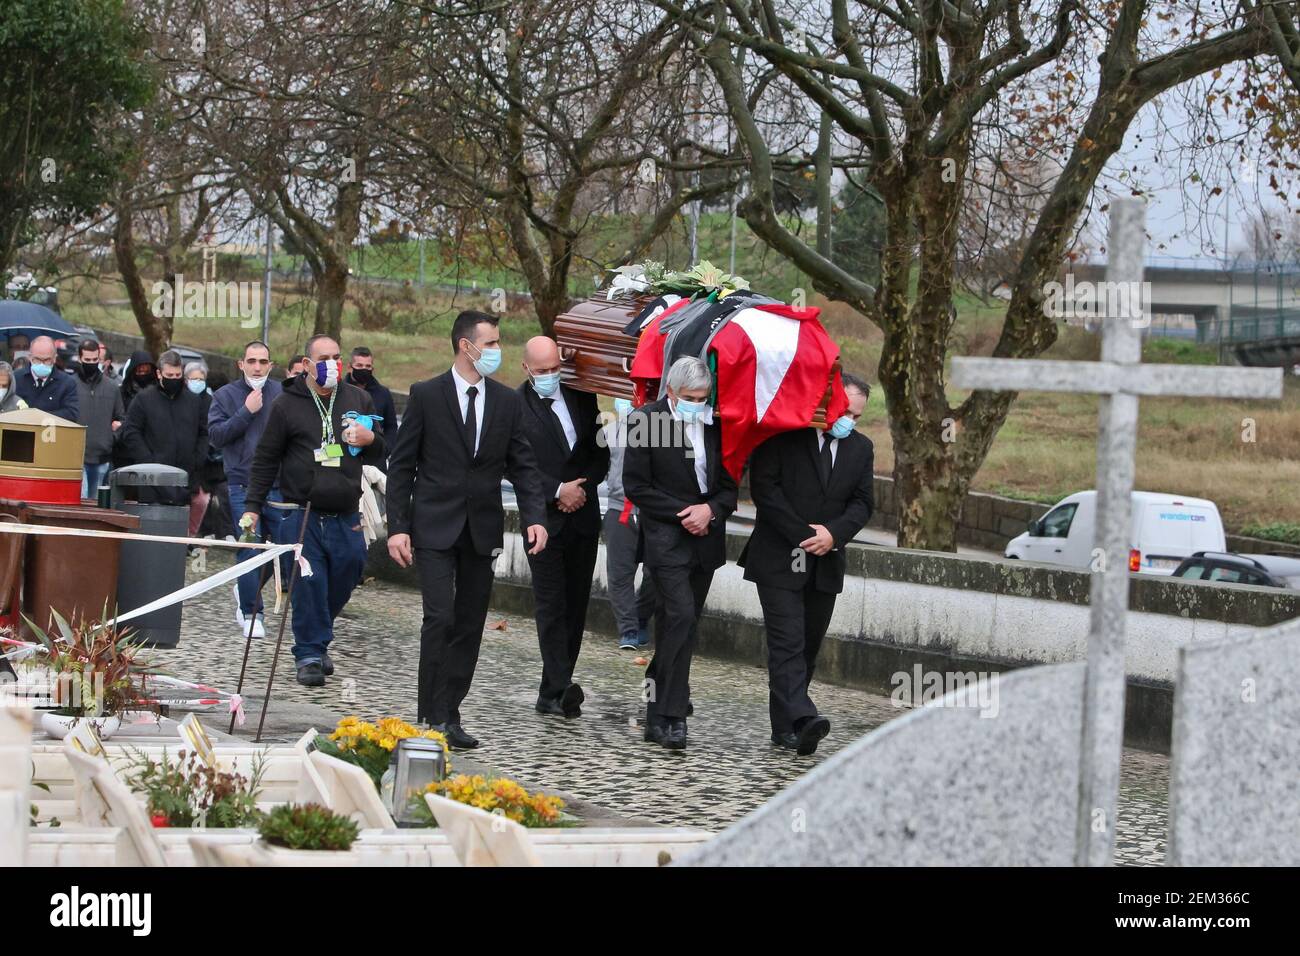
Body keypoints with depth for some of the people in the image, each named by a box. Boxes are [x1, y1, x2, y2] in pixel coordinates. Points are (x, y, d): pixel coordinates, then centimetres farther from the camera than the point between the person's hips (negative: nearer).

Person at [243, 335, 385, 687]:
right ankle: (310, 655, 2)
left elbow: (381, 454, 20)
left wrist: (371, 440, -4)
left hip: (346, 517, 3)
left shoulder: (358, 400, 12)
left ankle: (316, 640, 24)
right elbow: (265, 460, 7)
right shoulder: (287, 404, 2)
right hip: (302, 516, -3)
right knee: (308, 585, -8)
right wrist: (253, 506, 2)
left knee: (347, 574, 2)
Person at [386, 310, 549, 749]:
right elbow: (401, 465, -2)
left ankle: (448, 714, 13)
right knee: (440, 618, -14)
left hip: (483, 529, 4)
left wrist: (535, 517, -8)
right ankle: (433, 716, -9)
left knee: (470, 624, 6)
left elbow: (523, 465, 8)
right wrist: (398, 527, -8)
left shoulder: (508, 401, 7)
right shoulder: (426, 395, -4)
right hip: (435, 527, -4)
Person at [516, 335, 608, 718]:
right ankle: (560, 689, -15)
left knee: (575, 605, 5)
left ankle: (552, 693, 11)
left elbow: (600, 452, 13)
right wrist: (557, 491, -15)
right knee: (551, 605, -10)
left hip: (582, 515, 5)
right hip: (545, 519, -5)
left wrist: (582, 488, -3)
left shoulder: (581, 398, 10)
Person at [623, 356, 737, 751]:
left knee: (683, 625, 11)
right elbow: (636, 486, -9)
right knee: (681, 617, -17)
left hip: (705, 540, 5)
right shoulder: (645, 420, -8)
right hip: (666, 538, -5)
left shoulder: (714, 425, 7)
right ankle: (670, 717, -15)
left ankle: (657, 716, 23)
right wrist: (683, 513, -14)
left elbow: (730, 485, 12)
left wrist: (711, 510, -9)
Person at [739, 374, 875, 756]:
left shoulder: (860, 448, 12)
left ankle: (784, 725, 12)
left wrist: (833, 533, -10)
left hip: (825, 565, 5)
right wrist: (803, 535, -14)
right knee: (787, 642, -14)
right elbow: (764, 487, -11)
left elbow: (861, 503, 10)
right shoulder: (783, 434, -5)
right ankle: (800, 719, -25)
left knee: (808, 646, 6)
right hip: (779, 560, -5)